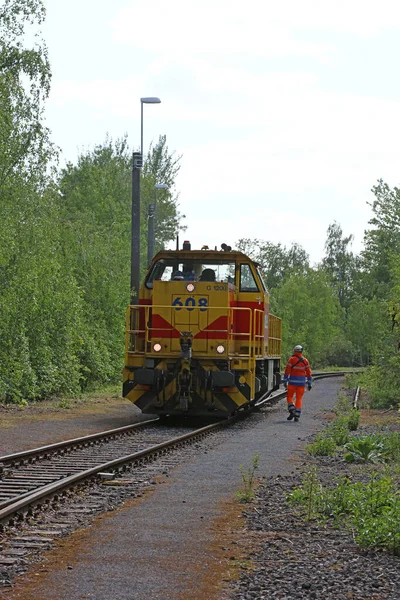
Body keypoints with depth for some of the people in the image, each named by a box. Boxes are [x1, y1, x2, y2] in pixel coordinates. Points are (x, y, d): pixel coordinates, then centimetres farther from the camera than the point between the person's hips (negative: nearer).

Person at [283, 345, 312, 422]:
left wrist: (285, 382, -4)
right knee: (299, 398, 6)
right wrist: (309, 384, 12)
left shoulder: (291, 359, -6)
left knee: (290, 397, 11)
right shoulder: (305, 361, 4)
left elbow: (287, 371, -8)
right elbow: (309, 373, 6)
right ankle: (297, 416, 0)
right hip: (302, 382, 3)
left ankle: (292, 412, -8)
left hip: (292, 382, -3)